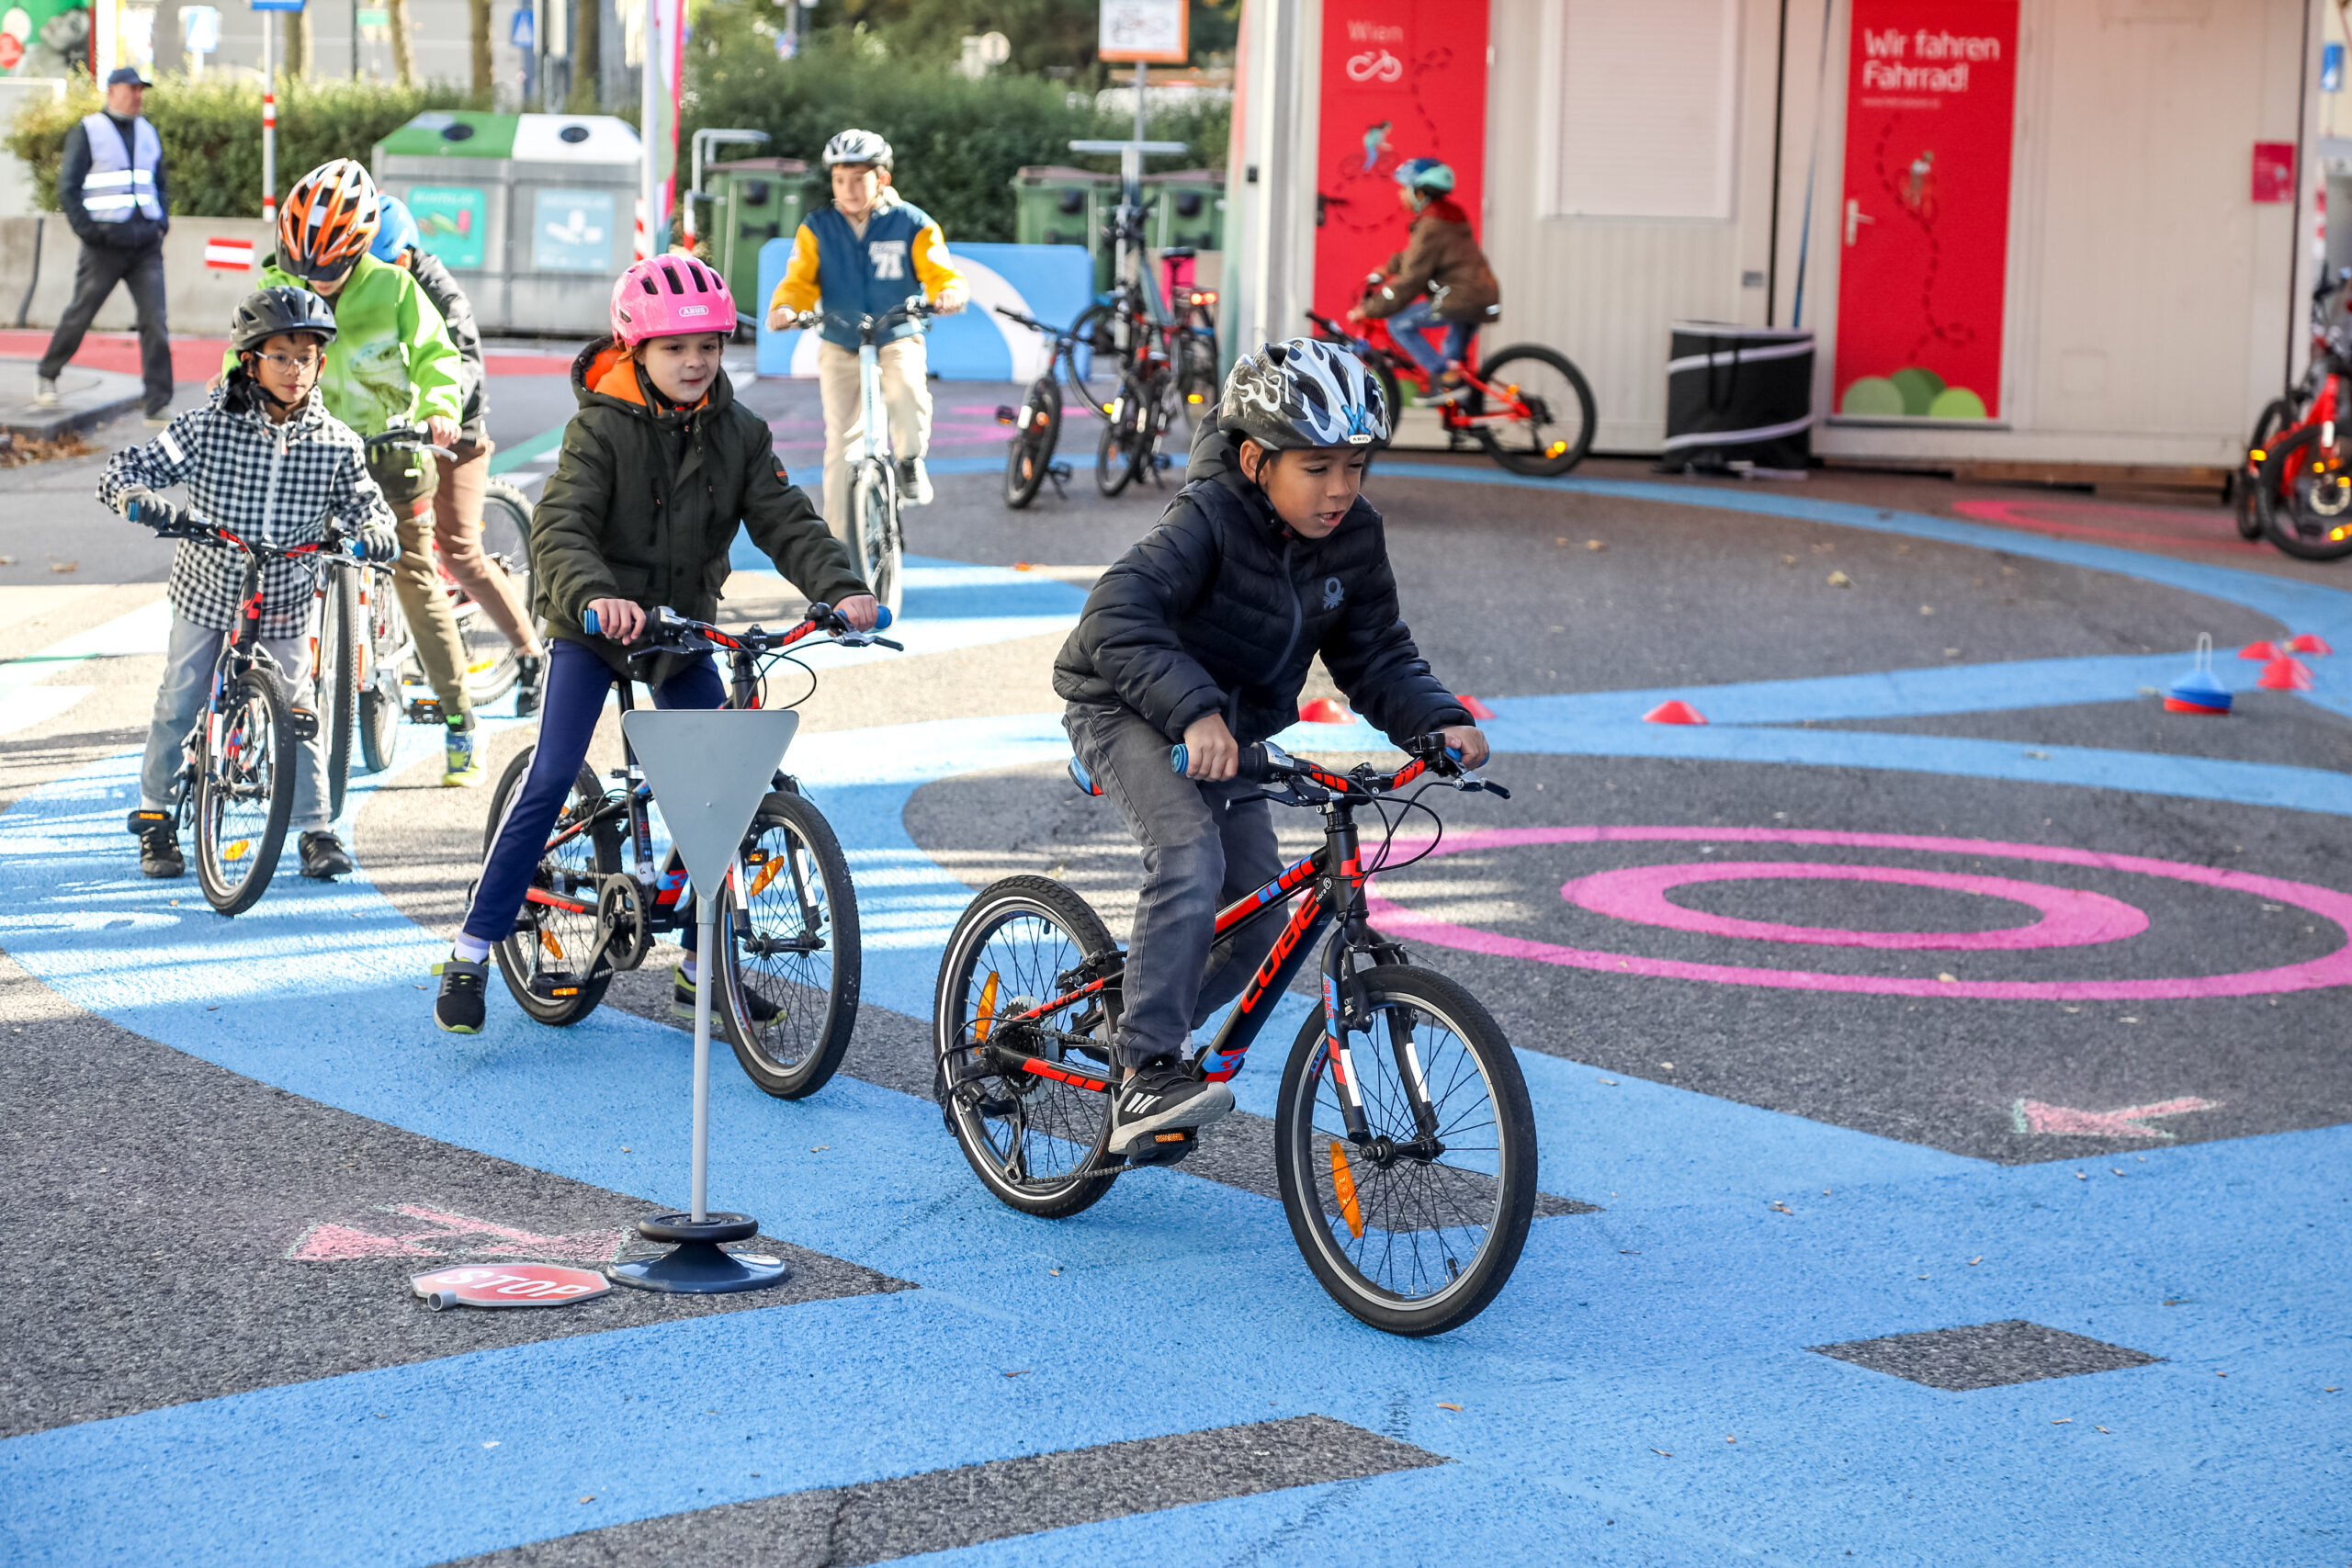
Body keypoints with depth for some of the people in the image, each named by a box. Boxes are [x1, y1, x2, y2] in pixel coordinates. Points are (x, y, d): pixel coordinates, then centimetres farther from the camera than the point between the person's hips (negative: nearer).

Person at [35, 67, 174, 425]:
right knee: (80, 315, 5)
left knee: (156, 322, -6)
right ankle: (46, 375, 29)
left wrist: (162, 222, 9)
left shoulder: (147, 133, 15)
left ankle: (158, 406, -6)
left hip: (146, 244, 4)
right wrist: (86, 230, -12)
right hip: (105, 244, -4)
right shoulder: (88, 132, -2)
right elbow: (68, 187, -4)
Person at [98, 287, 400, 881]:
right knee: (178, 706, 6)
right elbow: (125, 469, -14)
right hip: (206, 592, 0)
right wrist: (141, 500, -36)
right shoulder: (210, 426, -15)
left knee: (297, 714, 1)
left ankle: (316, 829, 15)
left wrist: (374, 531, -24)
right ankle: (156, 819, 24)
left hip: (284, 603, 1)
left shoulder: (335, 444, -10)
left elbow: (363, 502, -1)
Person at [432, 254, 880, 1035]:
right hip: (593, 624, -4)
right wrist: (594, 595, -48)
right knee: (552, 778, -15)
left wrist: (842, 588, -29)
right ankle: (472, 949, -6)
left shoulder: (738, 434, -3)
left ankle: (703, 966, 13)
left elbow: (786, 521, -10)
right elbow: (559, 525, -28)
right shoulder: (602, 425, -16)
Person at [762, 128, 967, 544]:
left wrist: (950, 292, -33)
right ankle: (840, 540, 3)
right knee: (840, 444, -6)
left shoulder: (912, 224, -3)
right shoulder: (817, 228, 0)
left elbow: (940, 272, -8)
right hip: (840, 346, 1)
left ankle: (911, 461, -4)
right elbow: (800, 281, -3)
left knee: (908, 388, -34)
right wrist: (784, 308, -26)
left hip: (898, 339, -1)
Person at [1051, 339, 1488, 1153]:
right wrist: (1194, 710, -51)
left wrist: (1440, 721, -20)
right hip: (1126, 710, -7)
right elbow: (1117, 615, -39)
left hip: (1225, 730, 7)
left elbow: (1377, 657, -1)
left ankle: (1142, 1029, 28)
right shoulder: (1210, 517, -27)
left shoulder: (1354, 539, -8)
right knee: (1190, 858, -31)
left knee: (1260, 913, 3)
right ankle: (1147, 1071, -28)